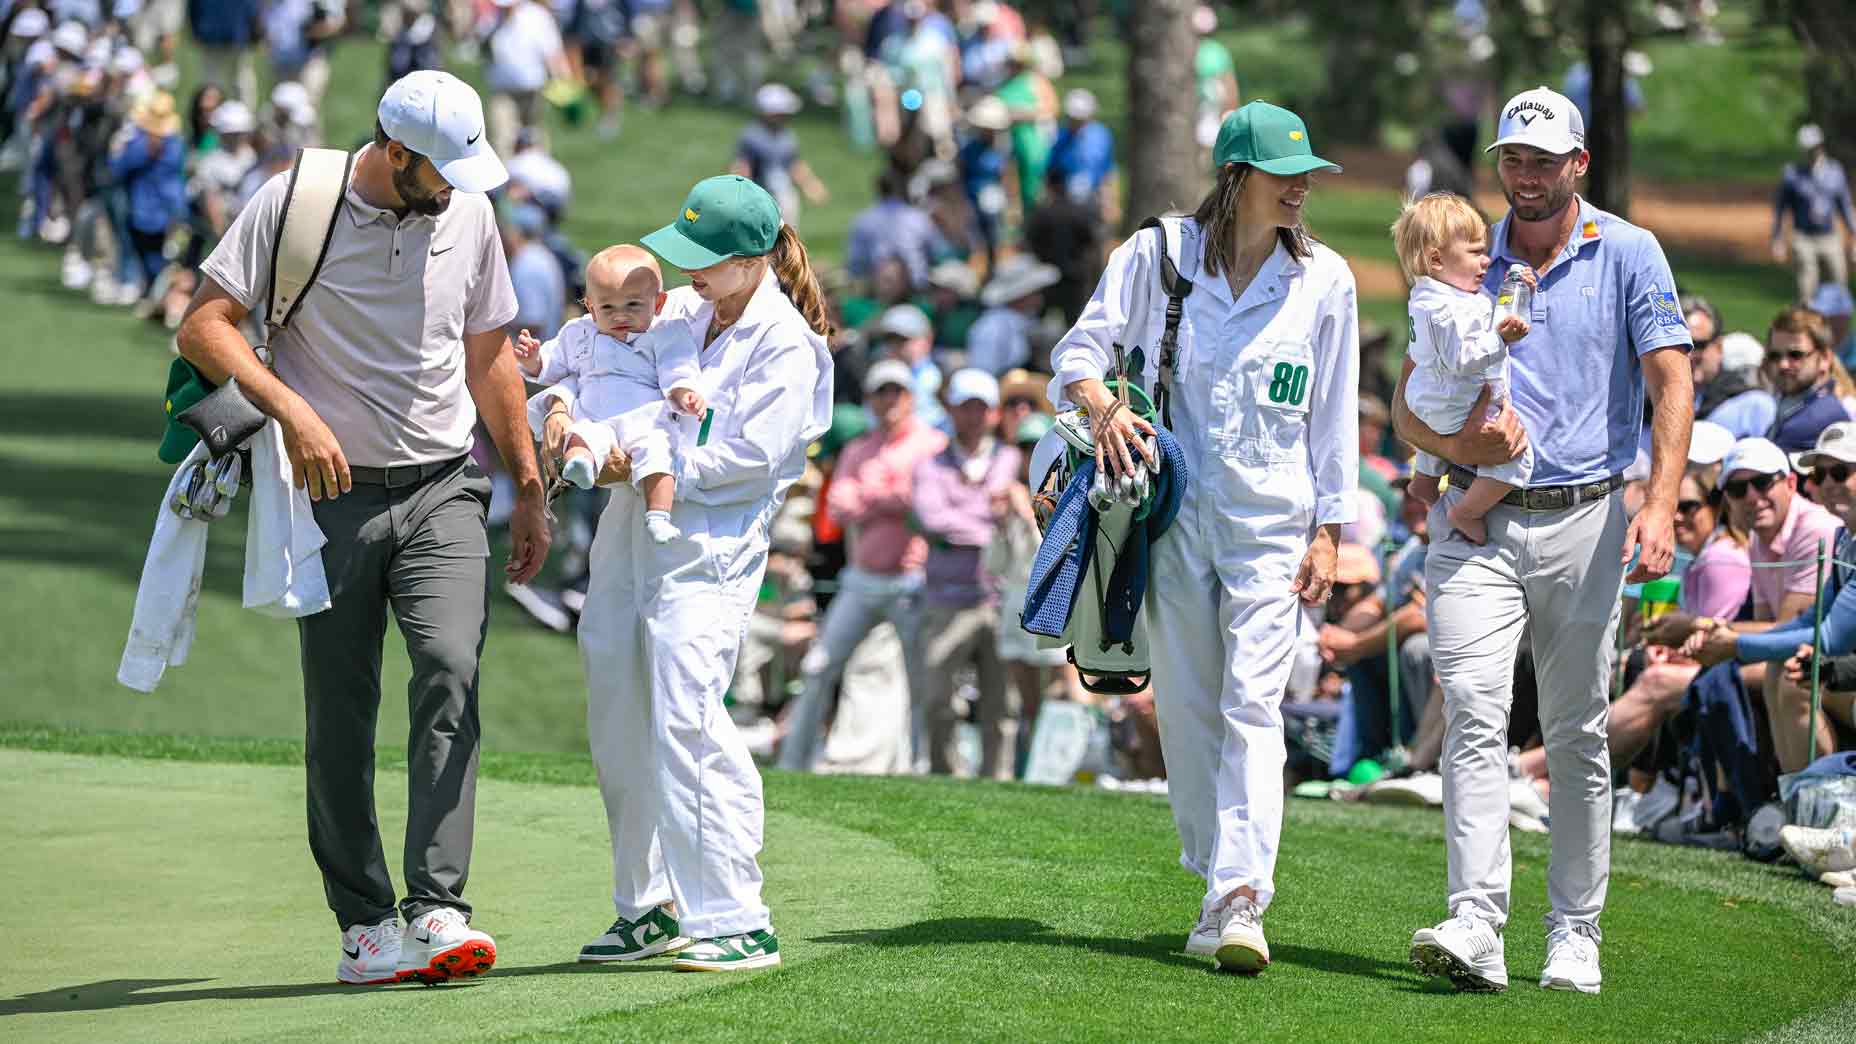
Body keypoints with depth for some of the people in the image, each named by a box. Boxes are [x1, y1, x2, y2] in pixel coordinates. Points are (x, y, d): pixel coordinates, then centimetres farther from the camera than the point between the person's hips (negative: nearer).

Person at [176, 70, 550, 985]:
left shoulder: (469, 214, 7)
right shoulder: (293, 203, -5)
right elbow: (203, 326, -7)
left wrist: (530, 489, 18)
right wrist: (292, 410, -20)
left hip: (442, 495, 2)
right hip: (334, 497, -2)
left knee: (451, 675, -18)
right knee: (340, 719, 0)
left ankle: (438, 910, -23)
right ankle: (363, 926, 9)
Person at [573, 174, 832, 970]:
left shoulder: (787, 345, -7)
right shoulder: (678, 312, 13)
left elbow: (752, 455, -15)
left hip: (707, 548, -8)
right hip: (629, 534, 8)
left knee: (685, 718, -17)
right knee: (618, 723, 10)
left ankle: (737, 921, -15)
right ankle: (648, 907, 23)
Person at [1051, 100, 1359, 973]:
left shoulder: (1324, 279, 4)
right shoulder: (1159, 254, 2)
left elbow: (1335, 415, 6)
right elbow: (1081, 349, 6)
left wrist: (1328, 532, 1)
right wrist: (1102, 408, -16)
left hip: (1272, 520, -1)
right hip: (1174, 512, 1)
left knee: (1252, 706, -13)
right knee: (1185, 708, 4)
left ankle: (1242, 902, -22)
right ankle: (1218, 887, 15)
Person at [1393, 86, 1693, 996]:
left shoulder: (1628, 256, 3)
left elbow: (1671, 382, -6)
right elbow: (1408, 407, 11)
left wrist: (1660, 506, -20)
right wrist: (1456, 443, -13)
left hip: (1583, 523, -1)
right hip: (1475, 523, 1)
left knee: (1577, 737, 4)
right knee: (1474, 717, -13)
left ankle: (1574, 936, 13)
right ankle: (1475, 927, -22)